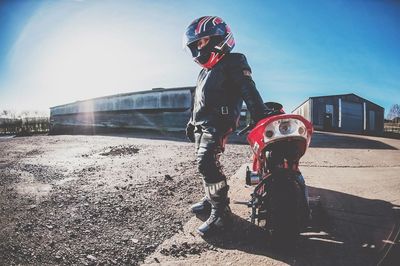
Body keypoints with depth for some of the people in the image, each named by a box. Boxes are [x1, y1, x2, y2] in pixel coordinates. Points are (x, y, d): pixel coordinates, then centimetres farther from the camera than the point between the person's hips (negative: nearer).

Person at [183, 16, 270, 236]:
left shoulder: (233, 63, -4)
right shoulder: (206, 70, 23)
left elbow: (249, 93, -15)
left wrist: (261, 118, -23)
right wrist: (192, 123, 30)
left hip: (217, 124, -9)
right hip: (202, 125, 9)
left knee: (206, 163, -20)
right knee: (205, 164, 12)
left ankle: (220, 211, -12)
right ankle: (211, 198, 28)